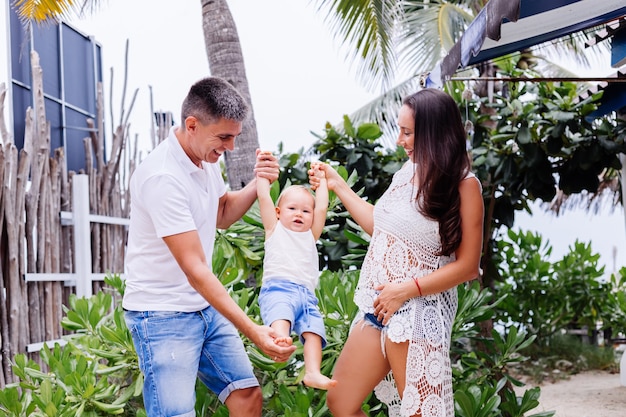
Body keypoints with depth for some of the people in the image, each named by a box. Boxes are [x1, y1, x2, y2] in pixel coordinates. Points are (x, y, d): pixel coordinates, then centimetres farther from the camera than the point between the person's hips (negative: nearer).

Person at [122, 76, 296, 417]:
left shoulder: (206, 157, 2)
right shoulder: (163, 177, -25)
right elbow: (195, 270, -27)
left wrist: (257, 184, -1)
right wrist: (253, 332, -30)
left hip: (207, 306, 9)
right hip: (163, 315, -8)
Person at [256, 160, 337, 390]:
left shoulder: (310, 235, 30)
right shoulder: (275, 230, 20)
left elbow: (322, 208, 22)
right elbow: (263, 197, 12)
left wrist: (321, 180, 30)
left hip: (306, 295, 5)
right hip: (278, 287, -5)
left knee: (313, 330, -16)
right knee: (280, 309, -36)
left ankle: (312, 373, -26)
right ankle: (281, 337, -65)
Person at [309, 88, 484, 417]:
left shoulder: (463, 186, -12)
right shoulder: (408, 171, 8)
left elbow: (467, 266, -13)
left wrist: (406, 290, -17)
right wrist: (338, 186, 20)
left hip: (417, 313, -7)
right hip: (377, 307, 8)